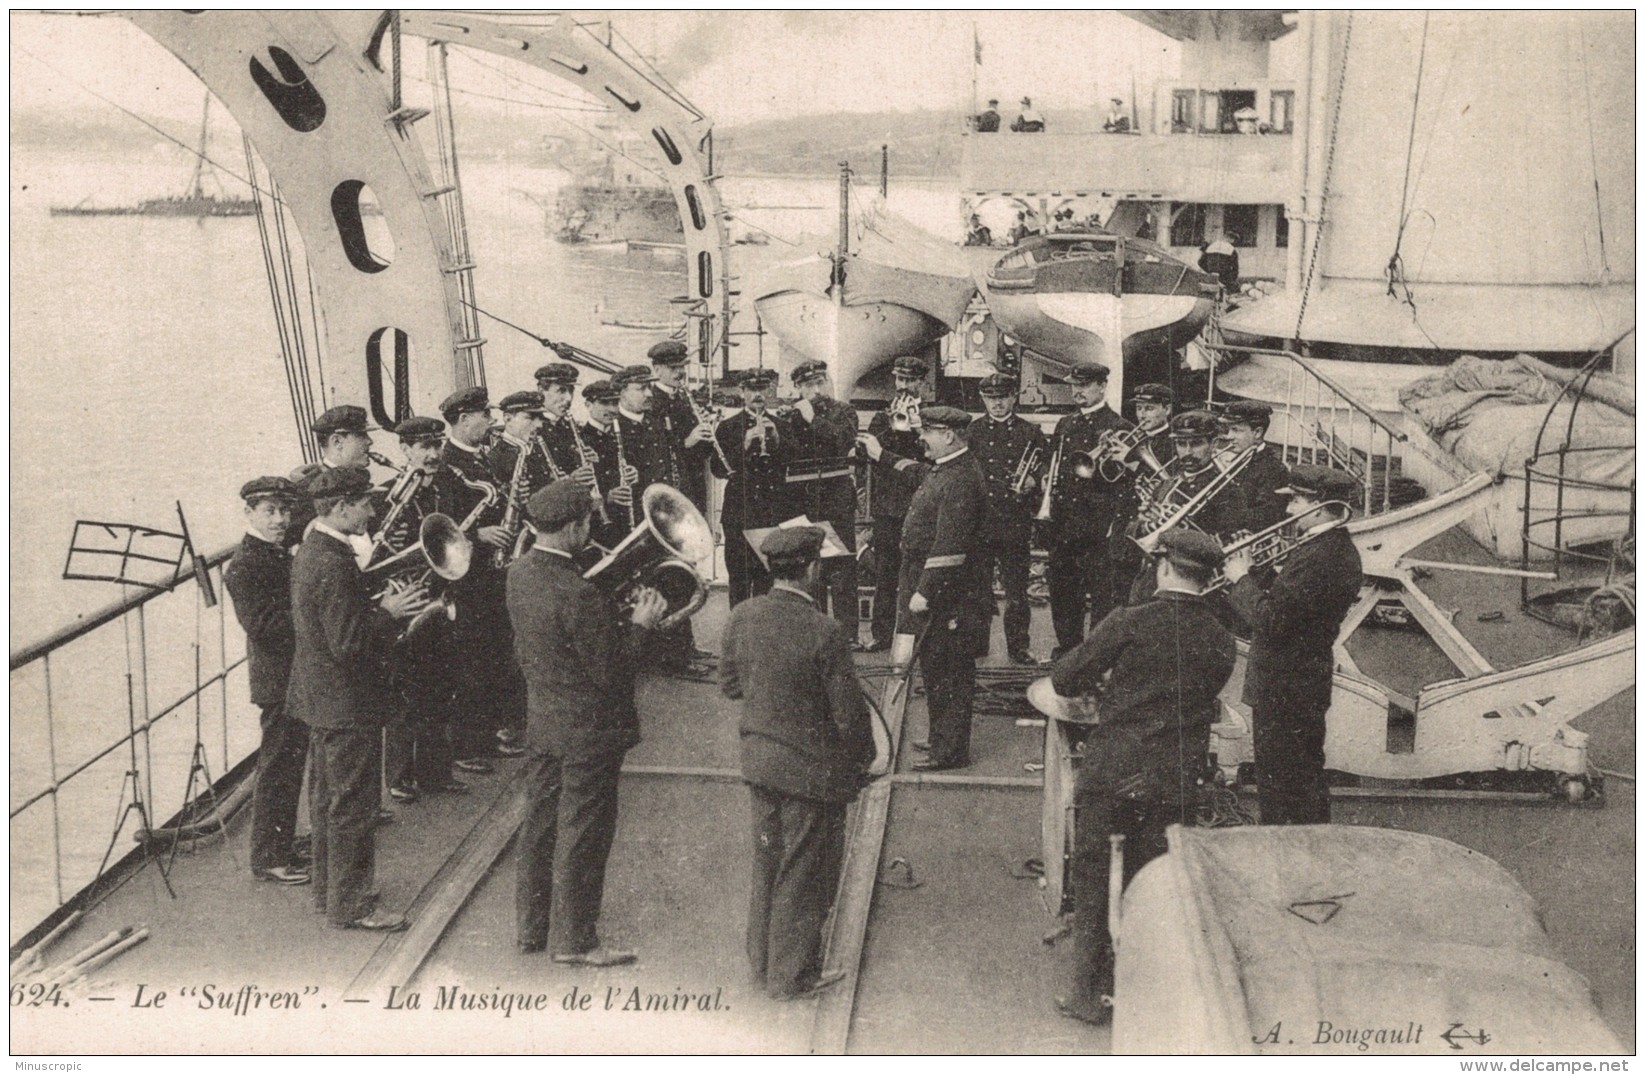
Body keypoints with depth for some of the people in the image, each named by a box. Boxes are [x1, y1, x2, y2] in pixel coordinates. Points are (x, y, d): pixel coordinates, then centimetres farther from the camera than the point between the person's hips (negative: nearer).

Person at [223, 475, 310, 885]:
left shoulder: (280, 556, 13)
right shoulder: (244, 566, -15)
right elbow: (261, 624, -25)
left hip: (299, 677, 9)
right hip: (279, 679, -9)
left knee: (289, 767, 17)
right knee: (278, 770, -1)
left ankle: (282, 846, 29)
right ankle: (268, 858, 9)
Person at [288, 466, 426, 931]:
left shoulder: (312, 550, 7)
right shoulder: (333, 564, -26)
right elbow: (348, 644, -27)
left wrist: (380, 606, 7)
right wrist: (389, 613, -16)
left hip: (321, 698, 11)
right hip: (346, 701, -11)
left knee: (328, 797, 20)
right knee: (353, 805, 0)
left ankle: (330, 888, 33)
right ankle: (350, 905, 10)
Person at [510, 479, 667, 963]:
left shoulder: (519, 573, -1)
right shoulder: (579, 596, -28)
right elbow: (611, 671, -23)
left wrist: (619, 610, 7)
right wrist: (641, 623, -11)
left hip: (541, 720, 9)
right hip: (587, 730, -8)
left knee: (540, 823, 19)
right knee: (582, 833, 5)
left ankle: (530, 926, 32)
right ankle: (574, 939, 18)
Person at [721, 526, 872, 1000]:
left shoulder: (743, 617, -6)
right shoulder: (824, 633, -24)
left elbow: (729, 684, 7)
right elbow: (848, 714, -18)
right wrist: (865, 755, 0)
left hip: (759, 761, 6)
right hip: (813, 770, -6)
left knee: (767, 863, 21)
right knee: (804, 875, 10)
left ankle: (763, 961, 35)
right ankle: (793, 975, 23)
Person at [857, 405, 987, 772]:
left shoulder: (961, 480, -22)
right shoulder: (941, 469, 9)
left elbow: (950, 546, -26)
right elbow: (914, 476, 35)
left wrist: (925, 592, -24)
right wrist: (882, 456, 38)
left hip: (950, 595, -10)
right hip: (931, 586, 10)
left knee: (949, 672, -1)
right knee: (934, 666, 18)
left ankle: (951, 751, 8)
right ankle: (942, 739, 30)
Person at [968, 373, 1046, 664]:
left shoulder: (1030, 432, 10)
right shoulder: (972, 432, 9)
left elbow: (1047, 464, 12)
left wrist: (1033, 480, -7)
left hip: (1017, 519, 0)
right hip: (979, 520, 0)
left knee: (1017, 587, 3)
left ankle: (1019, 647, 12)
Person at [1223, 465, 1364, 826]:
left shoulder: (1317, 559, -25)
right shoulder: (1341, 549, 8)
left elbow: (1270, 620, -27)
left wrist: (1242, 579, -14)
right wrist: (1254, 571, 1)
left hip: (1282, 691, -11)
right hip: (1308, 685, 11)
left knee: (1279, 785, 0)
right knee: (1308, 779, 21)